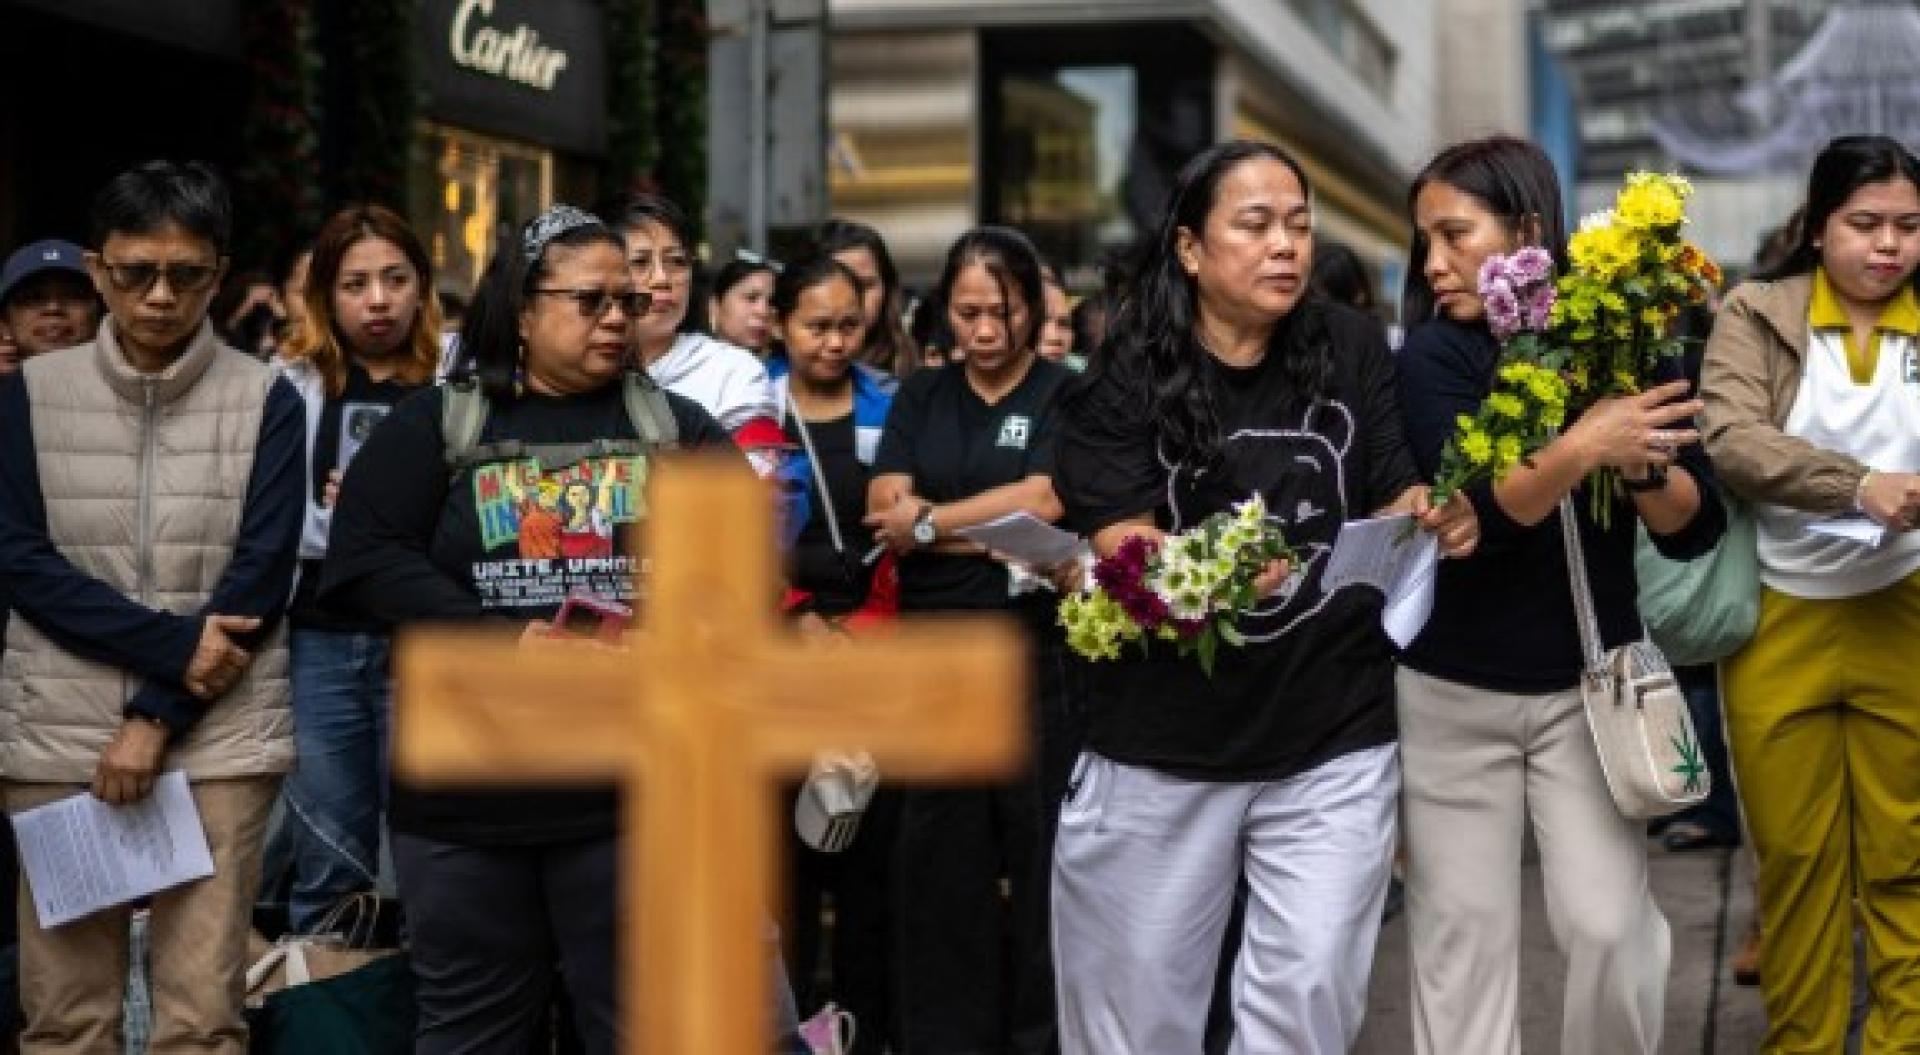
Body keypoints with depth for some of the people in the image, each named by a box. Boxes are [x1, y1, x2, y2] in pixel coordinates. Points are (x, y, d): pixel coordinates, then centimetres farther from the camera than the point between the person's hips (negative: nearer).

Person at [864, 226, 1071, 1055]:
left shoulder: (1065, 394, 2)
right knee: (940, 861, 7)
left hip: (1037, 654, -3)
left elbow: (1044, 501, -12)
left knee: (1039, 852, 1)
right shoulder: (919, 398, 12)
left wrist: (930, 522, -5)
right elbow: (886, 517, 0)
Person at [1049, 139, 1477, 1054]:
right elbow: (1118, 550, -14)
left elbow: (1391, 503, 4)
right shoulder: (1127, 380, -6)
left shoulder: (1353, 354, 1)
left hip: (1334, 743, 1)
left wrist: (1437, 516, -20)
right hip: (1160, 746, -1)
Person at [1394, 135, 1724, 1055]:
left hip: (1589, 683, 1)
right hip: (1451, 689, -1)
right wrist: (1580, 448, -36)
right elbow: (1473, 509, -22)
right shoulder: (1434, 355, -7)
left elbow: (1695, 530, -3)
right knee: (1459, 935, 4)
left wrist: (1641, 463, -22)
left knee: (1608, 925, -6)